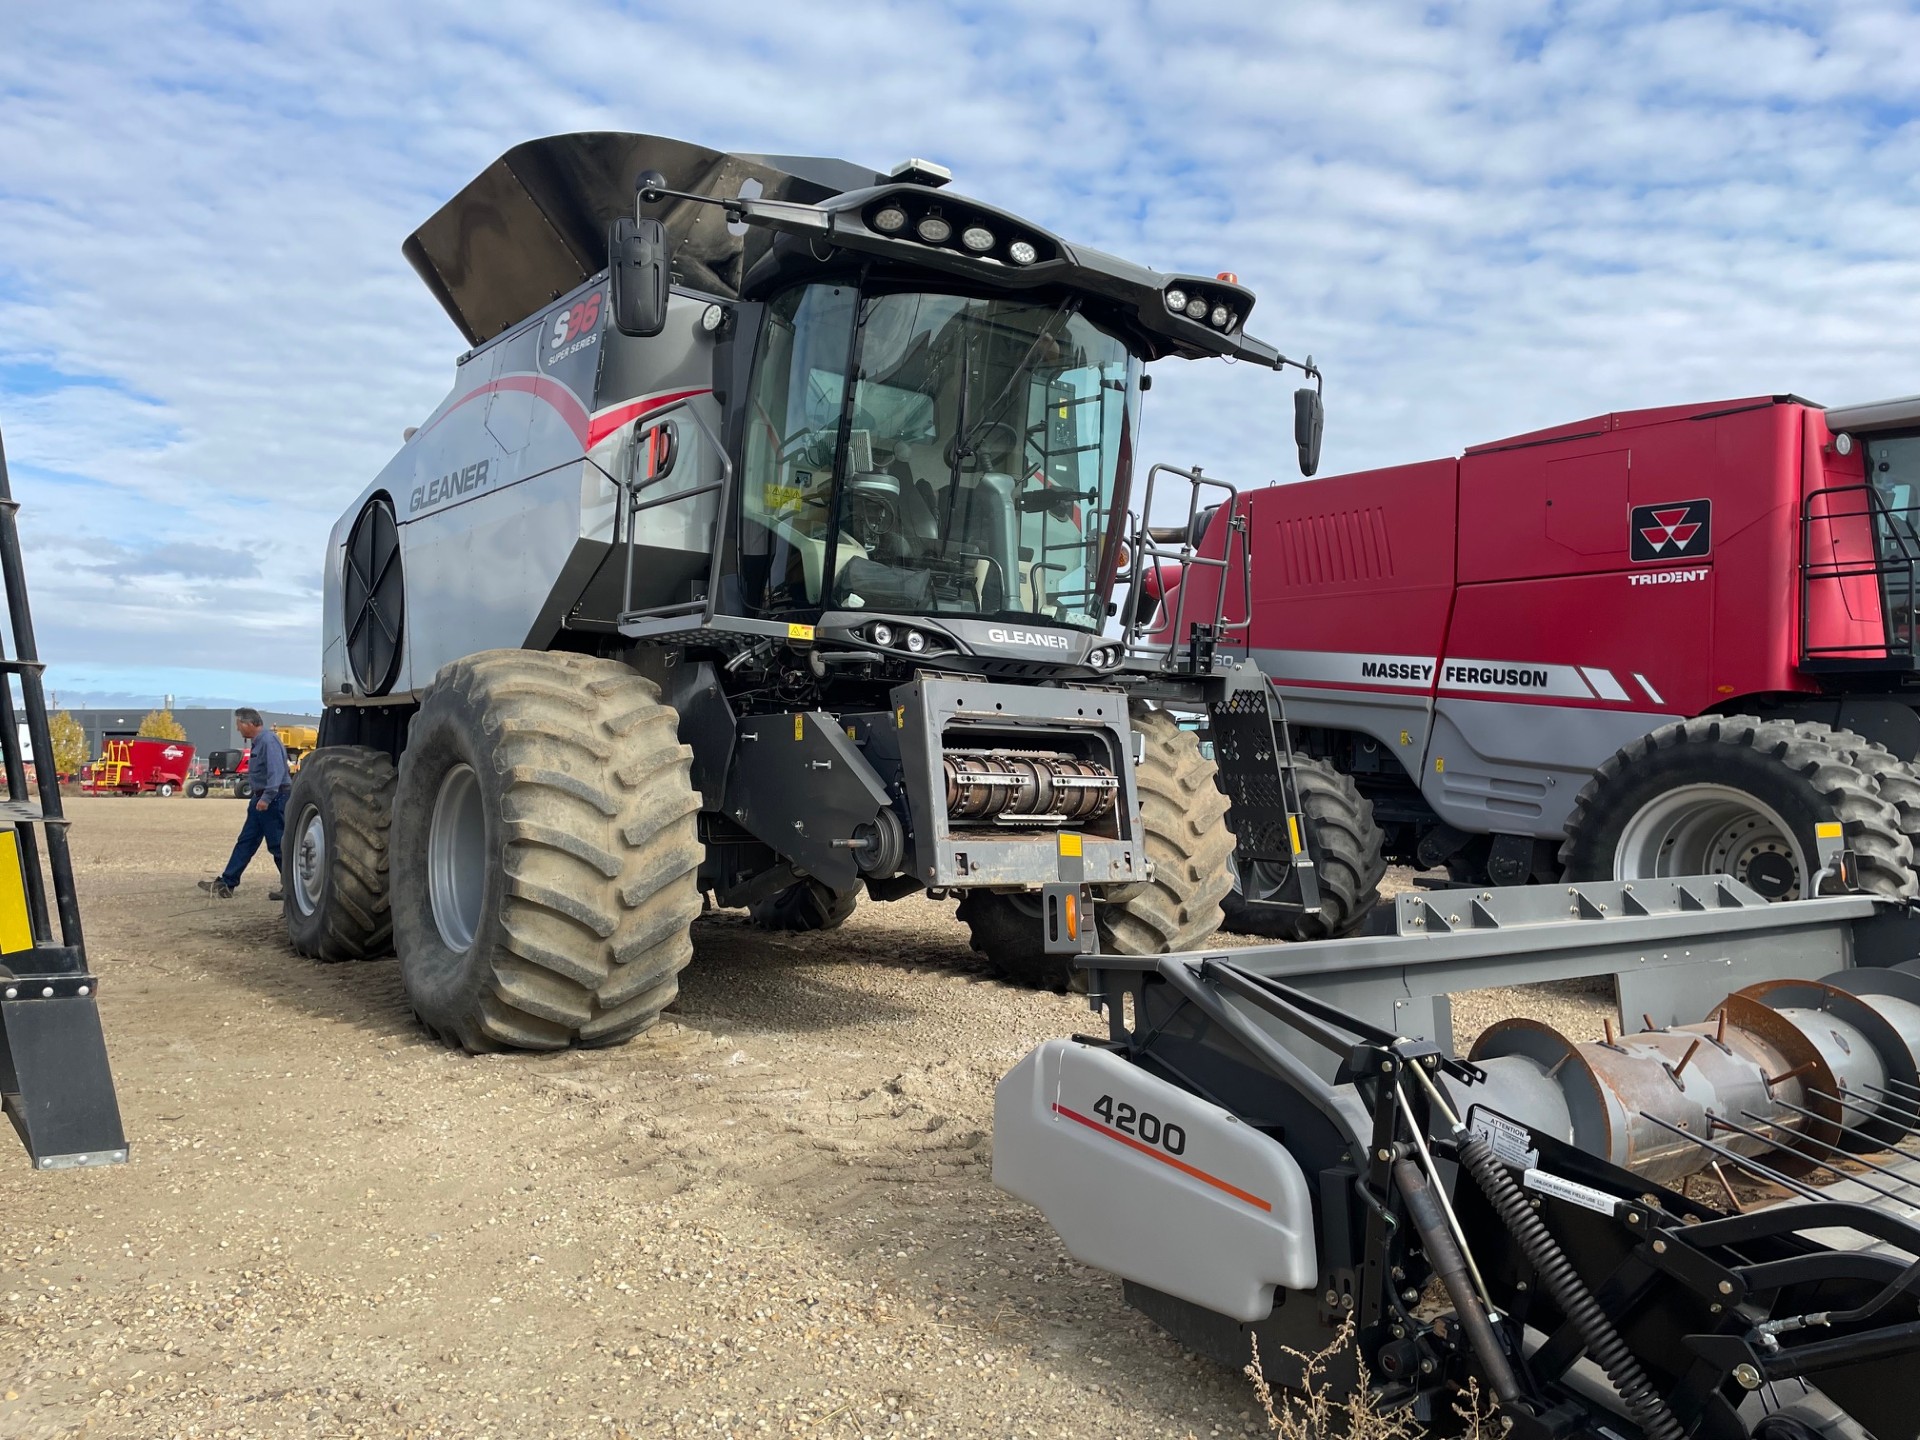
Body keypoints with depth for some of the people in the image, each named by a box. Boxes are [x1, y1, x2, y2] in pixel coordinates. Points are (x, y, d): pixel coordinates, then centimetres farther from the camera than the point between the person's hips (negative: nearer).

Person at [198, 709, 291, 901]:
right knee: (246, 841, 11)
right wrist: (260, 797, 20)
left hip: (273, 798, -10)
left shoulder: (268, 741, -18)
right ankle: (226, 884, 15)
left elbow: (277, 771, -28)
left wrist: (267, 797, -32)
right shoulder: (258, 741, 14)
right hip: (262, 798, 10)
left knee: (278, 844, -5)